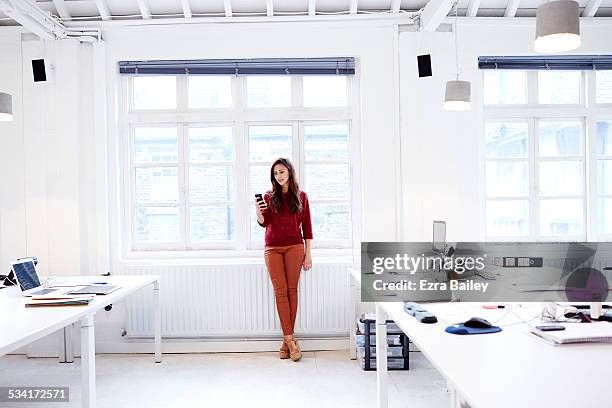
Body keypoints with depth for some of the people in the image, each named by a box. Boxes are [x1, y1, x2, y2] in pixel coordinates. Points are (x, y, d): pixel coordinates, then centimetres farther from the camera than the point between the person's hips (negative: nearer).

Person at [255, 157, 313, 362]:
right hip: (273, 248, 1)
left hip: (294, 247, 0)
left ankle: (287, 339, 4)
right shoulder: (269, 196, 10)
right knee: (280, 291, -6)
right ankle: (290, 339, -5)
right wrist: (258, 209, -22)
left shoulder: (301, 196, 8)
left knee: (292, 290, -2)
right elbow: (264, 222, -2)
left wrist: (308, 253, 2)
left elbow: (306, 227, 7)